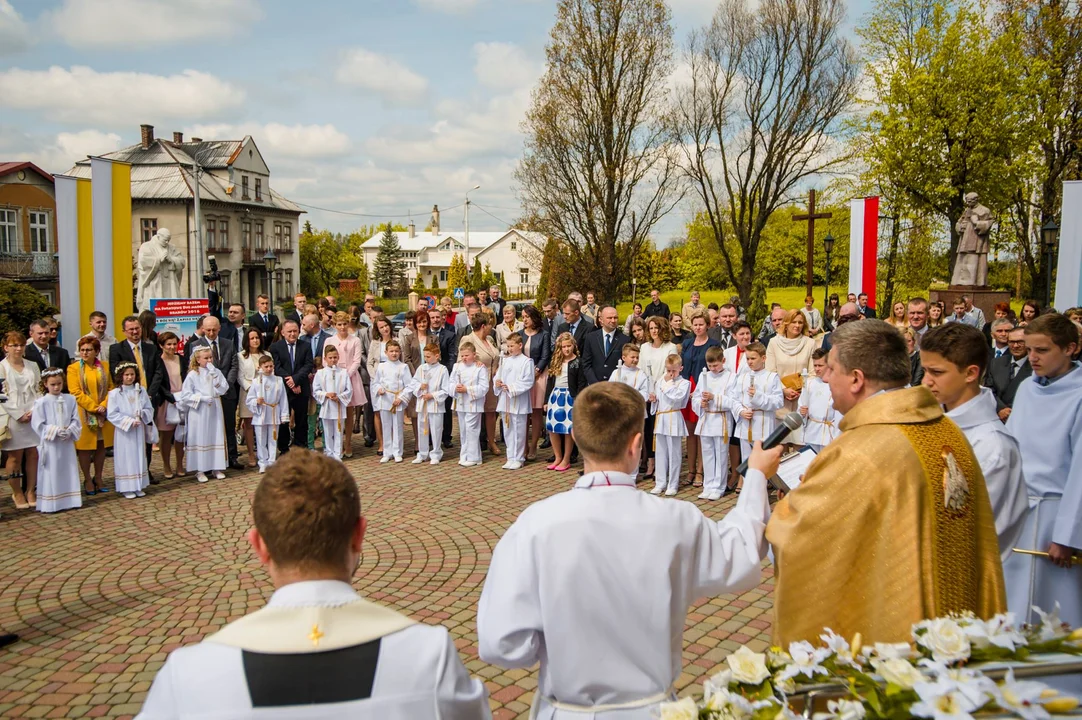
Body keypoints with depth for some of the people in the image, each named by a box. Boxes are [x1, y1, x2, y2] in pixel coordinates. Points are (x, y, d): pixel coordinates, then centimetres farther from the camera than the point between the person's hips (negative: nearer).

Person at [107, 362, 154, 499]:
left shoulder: (141, 390, 3)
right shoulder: (114, 393, -7)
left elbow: (150, 409, 5)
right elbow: (112, 414, -10)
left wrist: (142, 414, -15)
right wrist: (129, 421, -16)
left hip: (139, 430, 4)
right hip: (124, 431, -4)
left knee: (139, 457, 9)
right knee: (126, 458, 1)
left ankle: (139, 486, 18)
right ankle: (127, 488, 8)